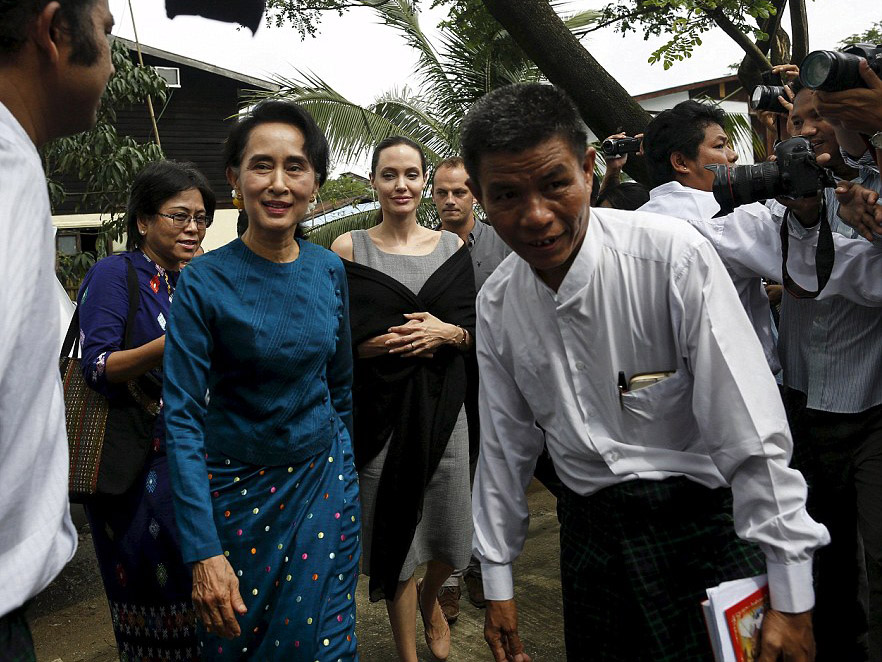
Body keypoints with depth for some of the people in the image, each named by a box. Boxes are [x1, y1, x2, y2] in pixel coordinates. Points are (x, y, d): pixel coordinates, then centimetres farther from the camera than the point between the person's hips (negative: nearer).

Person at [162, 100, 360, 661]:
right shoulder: (204, 283, -15)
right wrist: (203, 551, -21)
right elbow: (183, 416, -17)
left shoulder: (330, 270, -2)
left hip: (325, 478, 3)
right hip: (237, 486, -2)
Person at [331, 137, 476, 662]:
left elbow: (475, 330, 8)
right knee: (393, 532, 5)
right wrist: (382, 343, -18)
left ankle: (430, 600, 43)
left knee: (452, 540, 7)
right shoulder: (348, 249, 0)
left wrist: (447, 333, -12)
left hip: (441, 405, 2)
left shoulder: (452, 248, 8)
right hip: (381, 410, -2)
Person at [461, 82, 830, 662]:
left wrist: (791, 595, -17)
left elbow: (751, 431, -18)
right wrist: (497, 582, 11)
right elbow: (506, 444, 6)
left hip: (702, 521, -3)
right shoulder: (496, 304, -3)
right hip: (590, 533, 4)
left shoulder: (674, 256, -19)